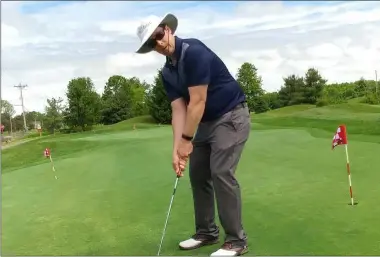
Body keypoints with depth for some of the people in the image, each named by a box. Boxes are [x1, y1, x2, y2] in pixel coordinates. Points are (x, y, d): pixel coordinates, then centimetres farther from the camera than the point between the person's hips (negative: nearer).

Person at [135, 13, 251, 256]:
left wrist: (186, 140, -18)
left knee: (221, 173, -15)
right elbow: (178, 110, 0)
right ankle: (207, 232, 22)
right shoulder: (168, 72, 6)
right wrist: (176, 149, -9)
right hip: (207, 122, 9)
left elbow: (197, 102, -23)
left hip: (231, 117, -9)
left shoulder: (194, 51, -21)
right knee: (198, 174, 9)